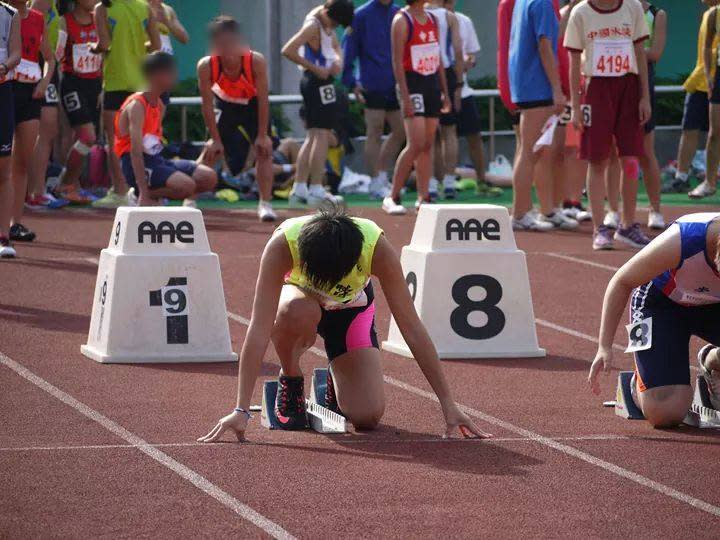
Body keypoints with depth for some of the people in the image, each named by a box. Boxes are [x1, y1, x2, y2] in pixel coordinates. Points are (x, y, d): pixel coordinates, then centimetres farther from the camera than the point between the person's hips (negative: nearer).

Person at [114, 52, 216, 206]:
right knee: (186, 185, -29)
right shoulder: (136, 105, -16)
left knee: (209, 178, -2)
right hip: (136, 164, -9)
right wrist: (143, 193, -29)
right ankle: (139, 196, -8)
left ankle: (154, 195, 5)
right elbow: (136, 150, -24)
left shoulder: (160, 105, 12)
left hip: (156, 159, 9)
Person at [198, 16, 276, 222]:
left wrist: (262, 135, -24)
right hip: (225, 104, 0)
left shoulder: (256, 61, -36)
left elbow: (263, 100, -26)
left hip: (253, 105, 0)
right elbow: (207, 105, -23)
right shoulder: (206, 66, -33)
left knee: (264, 149, -12)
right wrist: (215, 139, -21)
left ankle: (265, 203, -6)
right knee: (212, 151, -4)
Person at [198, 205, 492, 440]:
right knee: (299, 311, -41)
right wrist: (241, 410, -46)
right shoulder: (283, 244, -40)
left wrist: (448, 404, -29)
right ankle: (289, 382, -9)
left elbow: (413, 329, -30)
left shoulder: (377, 247, -36)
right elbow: (259, 329, -41)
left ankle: (336, 383, 18)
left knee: (367, 417, -18)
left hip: (351, 307, 1)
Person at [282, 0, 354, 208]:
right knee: (322, 134, -9)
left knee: (313, 135, 13)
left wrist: (338, 60, 2)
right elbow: (288, 51, -26)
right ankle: (316, 191, -10)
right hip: (318, 81, -10)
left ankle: (299, 190, 15)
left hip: (320, 79, 10)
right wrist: (315, 68, -21)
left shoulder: (326, 21, 10)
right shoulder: (313, 25, -18)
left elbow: (336, 45, 25)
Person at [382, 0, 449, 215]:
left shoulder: (432, 19, 14)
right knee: (416, 144, -14)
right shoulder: (402, 20, -8)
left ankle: (423, 198, 9)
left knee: (428, 145, 6)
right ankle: (392, 197, -6)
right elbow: (397, 61, -13)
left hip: (433, 84, 7)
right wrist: (405, 97, -19)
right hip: (413, 83, -7)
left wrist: (445, 92, 15)